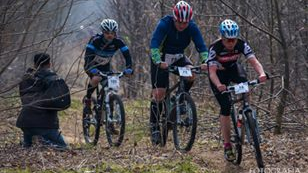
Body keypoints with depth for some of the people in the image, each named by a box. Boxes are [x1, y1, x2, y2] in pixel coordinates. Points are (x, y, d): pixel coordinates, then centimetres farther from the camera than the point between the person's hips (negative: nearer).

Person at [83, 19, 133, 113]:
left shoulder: (118, 42, -20)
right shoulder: (96, 40, -29)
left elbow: (127, 55, -25)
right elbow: (88, 55, -39)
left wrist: (129, 68, -42)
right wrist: (92, 69, -54)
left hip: (105, 66, 4)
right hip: (93, 64, -3)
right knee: (96, 79, -32)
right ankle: (87, 100, -11)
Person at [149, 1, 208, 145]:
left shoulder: (192, 27, -17)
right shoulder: (164, 24, -26)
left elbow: (201, 46, -23)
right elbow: (154, 45, -36)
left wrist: (205, 62, -42)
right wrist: (159, 62, -53)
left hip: (178, 57, 3)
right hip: (161, 59, -3)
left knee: (191, 74, -28)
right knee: (159, 93, -10)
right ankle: (154, 127, 1)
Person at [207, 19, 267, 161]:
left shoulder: (241, 44, -25)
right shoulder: (215, 48, -32)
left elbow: (254, 61, -34)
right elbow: (212, 72, -38)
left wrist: (261, 74, -55)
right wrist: (218, 85, -58)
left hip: (233, 68, 2)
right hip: (219, 74, -2)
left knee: (244, 83, -33)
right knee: (225, 107, -13)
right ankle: (227, 146, -5)